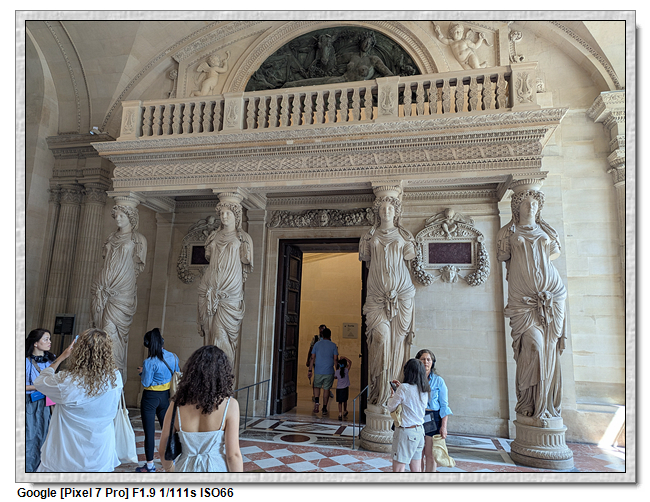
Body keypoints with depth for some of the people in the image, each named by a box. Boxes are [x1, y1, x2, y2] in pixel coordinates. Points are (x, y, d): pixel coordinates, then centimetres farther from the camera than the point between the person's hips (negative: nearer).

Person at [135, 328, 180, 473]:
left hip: (151, 397, -5)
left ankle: (150, 465, 17)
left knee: (149, 431, 7)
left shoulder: (149, 362, -21)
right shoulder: (173, 357, -4)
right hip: (166, 396, 6)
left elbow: (145, 383, -15)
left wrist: (142, 372, 3)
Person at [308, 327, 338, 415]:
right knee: (326, 389, 9)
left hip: (318, 371, 0)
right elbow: (335, 359, -2)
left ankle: (316, 401, -7)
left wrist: (310, 370, 5)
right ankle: (324, 408, 12)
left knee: (317, 387, 17)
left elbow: (312, 358, 1)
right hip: (329, 371, 0)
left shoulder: (317, 344, 2)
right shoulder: (333, 345, 1)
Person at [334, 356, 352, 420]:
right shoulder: (346, 370, -8)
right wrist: (344, 357, 3)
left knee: (340, 402, 4)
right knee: (345, 400, 21)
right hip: (345, 388, 1)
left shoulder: (336, 372, -7)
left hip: (338, 388, -1)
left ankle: (340, 414, -6)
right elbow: (350, 362, 2)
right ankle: (345, 411, 36)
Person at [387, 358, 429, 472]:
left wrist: (392, 395, 11)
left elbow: (390, 408, -6)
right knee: (416, 470, 14)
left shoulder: (404, 388, -16)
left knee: (398, 470, -2)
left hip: (406, 432, -7)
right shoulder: (424, 390, 3)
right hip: (419, 431, 8)